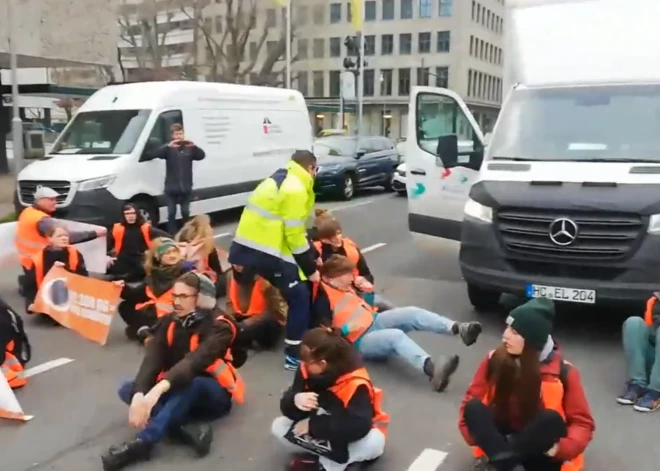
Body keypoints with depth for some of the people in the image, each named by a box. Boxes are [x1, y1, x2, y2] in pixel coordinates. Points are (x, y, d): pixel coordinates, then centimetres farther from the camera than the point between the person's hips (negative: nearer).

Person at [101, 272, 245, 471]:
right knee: (128, 389, -18)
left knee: (190, 383, -38)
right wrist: (139, 394, -36)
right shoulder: (169, 322, -3)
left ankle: (142, 442, -41)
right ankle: (188, 430, -35)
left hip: (212, 394, -6)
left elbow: (195, 361, -36)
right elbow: (152, 360, -17)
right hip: (178, 393, 6)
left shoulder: (219, 327, -19)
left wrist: (158, 389, -51)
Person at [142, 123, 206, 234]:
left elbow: (202, 156, -7)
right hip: (171, 188, -1)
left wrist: (194, 146, -25)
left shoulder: (189, 148, 4)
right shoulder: (169, 149, -1)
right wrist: (168, 146, -29)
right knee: (171, 213, 1)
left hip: (186, 188, 1)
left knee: (185, 213, 10)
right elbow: (153, 154, -15)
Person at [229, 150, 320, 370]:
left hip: (244, 247, 10)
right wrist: (310, 269, -5)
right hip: (267, 253, -10)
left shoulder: (277, 180, 19)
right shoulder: (295, 189, -11)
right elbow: (294, 234, -14)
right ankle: (294, 355, 7)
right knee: (300, 297, 4)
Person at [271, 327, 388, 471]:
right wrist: (295, 400, -38)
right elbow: (287, 409, -13)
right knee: (278, 426, -13)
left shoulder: (356, 385, -32)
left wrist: (313, 425, -34)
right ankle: (334, 453, -11)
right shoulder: (306, 371, -16)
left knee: (374, 440, -37)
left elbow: (359, 427, -41)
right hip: (322, 436, 5)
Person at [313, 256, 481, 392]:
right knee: (396, 335, -37)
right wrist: (346, 329, -27)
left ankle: (458, 328, -33)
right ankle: (432, 369, -63)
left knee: (411, 313, -15)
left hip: (374, 321, 9)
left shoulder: (345, 287, 11)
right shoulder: (323, 299, -13)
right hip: (360, 342, -9)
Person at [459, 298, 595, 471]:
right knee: (473, 407, -24)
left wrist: (561, 448, -26)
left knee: (551, 419, -32)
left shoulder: (562, 373, -10)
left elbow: (583, 423, -7)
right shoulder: (495, 360, -4)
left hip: (540, 456, -2)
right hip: (500, 440, 3)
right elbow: (470, 401, 1)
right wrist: (479, 435, -18)